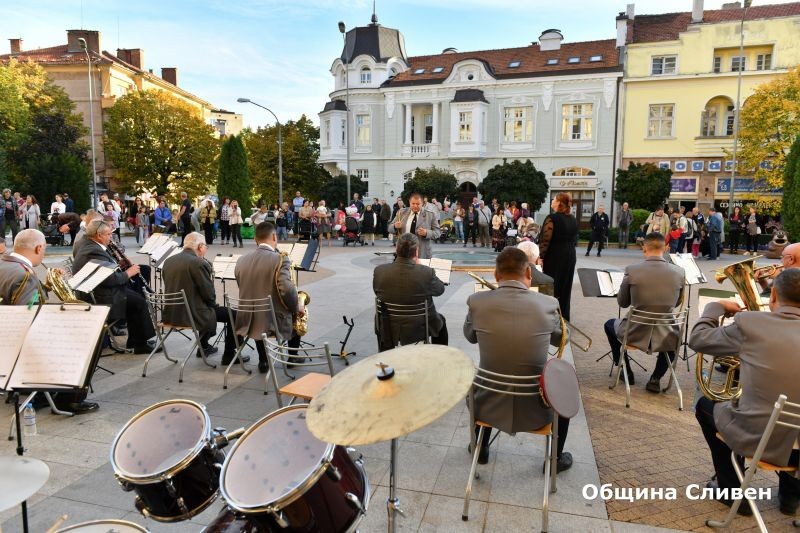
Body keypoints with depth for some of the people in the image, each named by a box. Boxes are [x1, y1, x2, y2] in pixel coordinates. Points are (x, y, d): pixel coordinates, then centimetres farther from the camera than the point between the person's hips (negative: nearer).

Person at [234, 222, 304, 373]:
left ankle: (263, 361, 33)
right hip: (274, 322, -4)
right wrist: (297, 307, -6)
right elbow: (287, 290, -26)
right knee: (297, 315, 25)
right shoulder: (279, 259, -16)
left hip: (248, 321, 5)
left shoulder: (241, 260, 2)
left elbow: (246, 290, 12)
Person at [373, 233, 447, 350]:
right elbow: (440, 289, -4)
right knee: (441, 320, 31)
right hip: (420, 329, -1)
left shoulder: (379, 271, -17)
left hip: (388, 330, 2)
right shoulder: (427, 272, -24)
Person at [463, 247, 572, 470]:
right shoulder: (548, 304, -14)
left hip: (489, 406, 1)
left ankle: (481, 449, 51)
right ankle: (555, 458, 44)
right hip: (535, 410, 0)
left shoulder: (477, 301, -13)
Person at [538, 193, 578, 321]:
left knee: (552, 287, 2)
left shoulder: (552, 218, -14)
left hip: (554, 257, -6)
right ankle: (564, 317, 20)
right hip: (570, 257, 7)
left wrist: (541, 257, -14)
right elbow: (575, 240, 12)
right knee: (566, 287, 13)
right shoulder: (573, 220, 8)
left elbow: (545, 240, -18)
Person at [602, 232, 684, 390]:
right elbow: (677, 303, 10)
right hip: (665, 338, 2)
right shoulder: (679, 272, -7)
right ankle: (656, 378, 23)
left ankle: (626, 372, 33)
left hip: (635, 334, -2)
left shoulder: (632, 270, -14)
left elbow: (622, 303, 1)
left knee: (609, 324, 31)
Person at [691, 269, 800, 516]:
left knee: (705, 406, 27)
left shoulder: (750, 323, -15)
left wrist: (717, 306, 14)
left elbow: (697, 339, -2)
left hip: (754, 439, -4)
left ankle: (733, 490, 32)